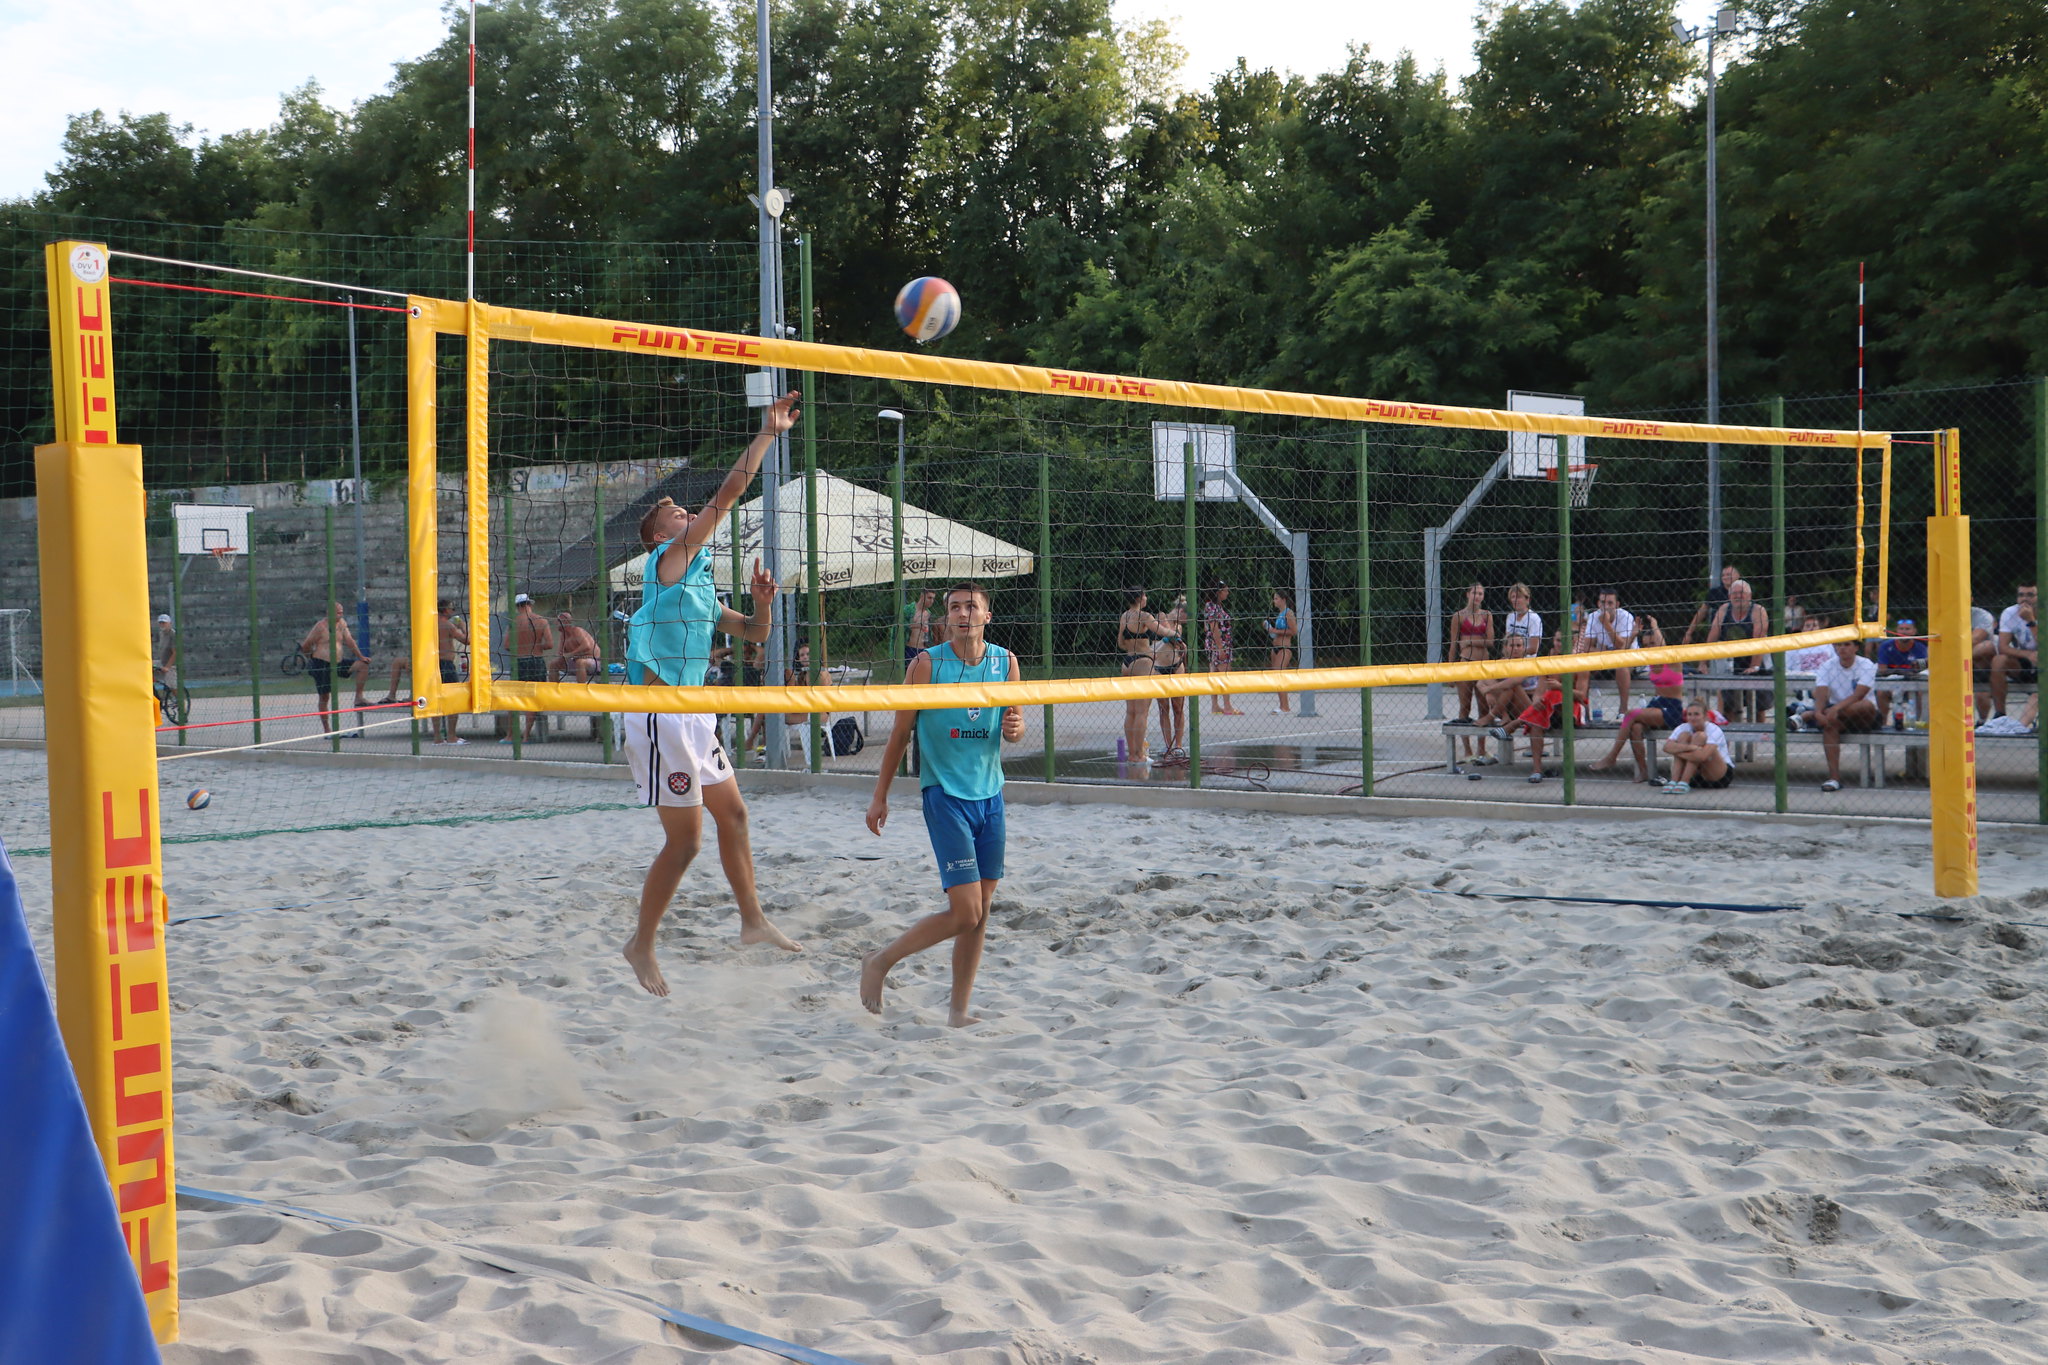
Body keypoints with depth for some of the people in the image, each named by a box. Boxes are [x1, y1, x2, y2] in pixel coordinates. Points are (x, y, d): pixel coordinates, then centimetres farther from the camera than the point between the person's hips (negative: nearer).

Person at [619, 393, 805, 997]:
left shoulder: (700, 581, 18)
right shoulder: (669, 560, -8)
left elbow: (753, 632, 24)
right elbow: (726, 496, -14)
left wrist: (761, 602, 2)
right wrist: (767, 433, -12)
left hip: (692, 714, 10)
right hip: (659, 715, -10)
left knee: (732, 813, 16)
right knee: (685, 839, -6)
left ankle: (752, 919, 27)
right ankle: (642, 944, 6)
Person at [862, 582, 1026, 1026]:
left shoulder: (1006, 662, 5)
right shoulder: (927, 664, -7)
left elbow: (1016, 730, 13)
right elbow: (900, 733, 0)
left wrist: (1014, 728, -12)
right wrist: (880, 795, 1)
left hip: (991, 795, 5)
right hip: (945, 794, -5)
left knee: (981, 910, 5)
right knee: (965, 912, -11)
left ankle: (959, 1011, 14)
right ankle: (880, 962, 7)